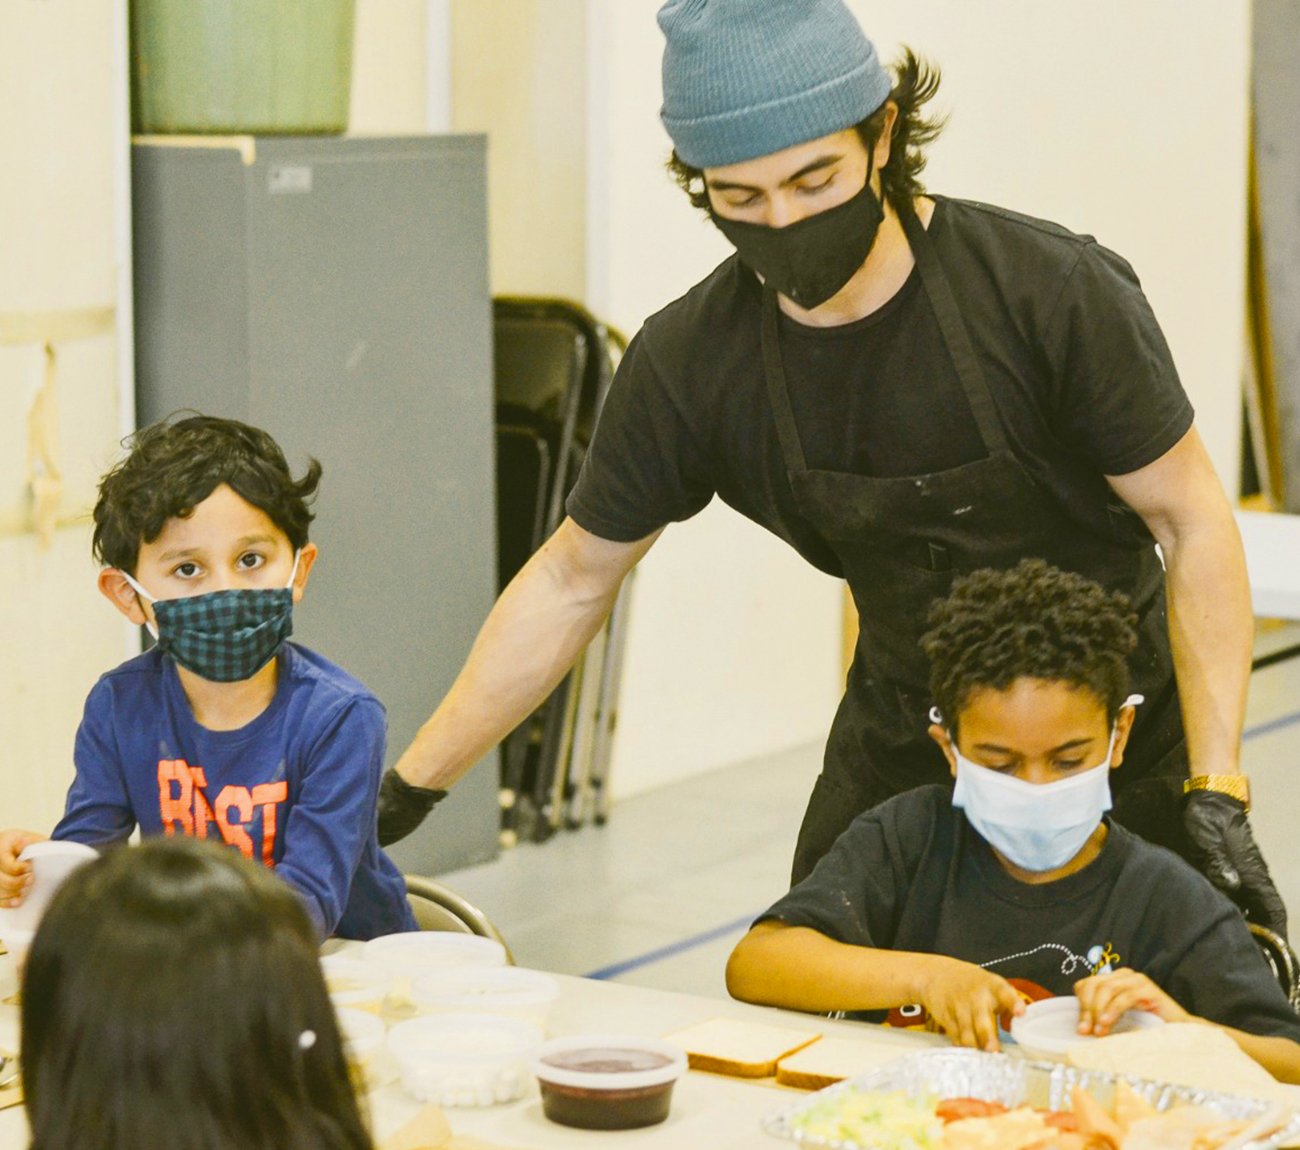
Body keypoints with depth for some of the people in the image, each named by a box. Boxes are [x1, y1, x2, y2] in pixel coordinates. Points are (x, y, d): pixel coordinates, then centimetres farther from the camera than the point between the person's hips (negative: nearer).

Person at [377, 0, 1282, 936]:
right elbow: (571, 582, -1)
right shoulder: (692, 361, -12)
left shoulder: (1053, 291, -23)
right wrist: (406, 789, 0)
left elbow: (1192, 520, -15)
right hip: (900, 742, 3)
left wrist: (1216, 791, -22)